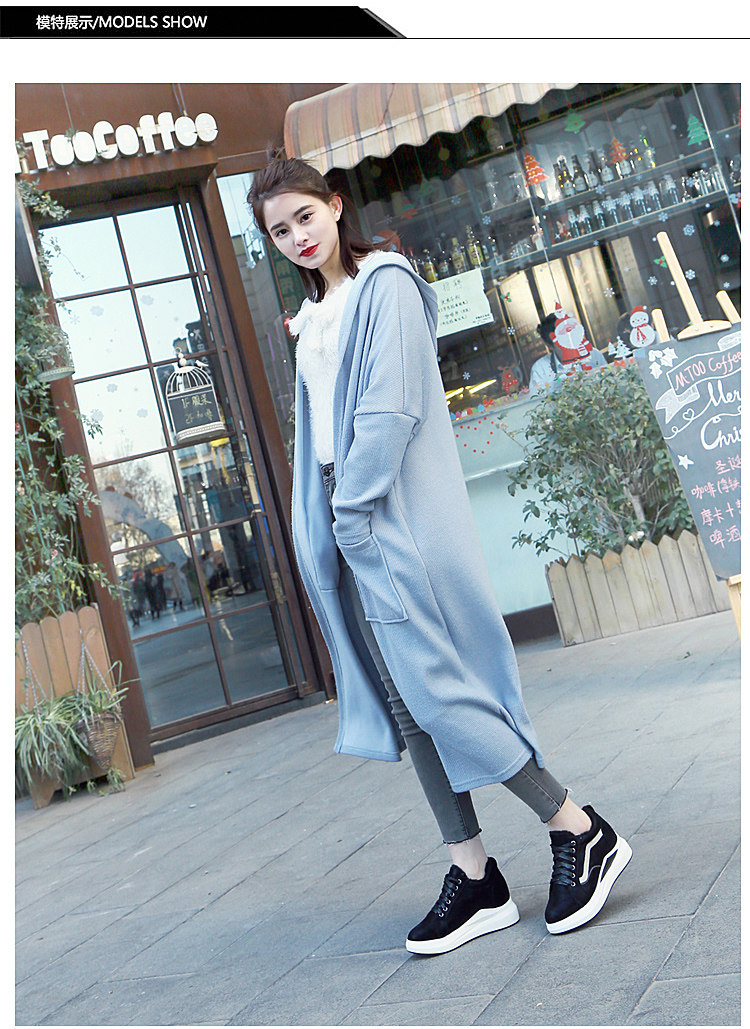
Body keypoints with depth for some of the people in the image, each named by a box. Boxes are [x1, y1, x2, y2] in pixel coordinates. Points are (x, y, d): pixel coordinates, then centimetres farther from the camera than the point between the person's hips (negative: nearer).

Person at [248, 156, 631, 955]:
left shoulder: (386, 285, -4)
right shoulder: (312, 317, 21)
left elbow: (390, 409, -14)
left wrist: (352, 514, -15)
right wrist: (325, 522, 10)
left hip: (396, 523, -8)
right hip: (343, 523, 8)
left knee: (435, 692, -10)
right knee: (405, 704, 6)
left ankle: (581, 832, 6)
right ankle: (474, 880, 14)